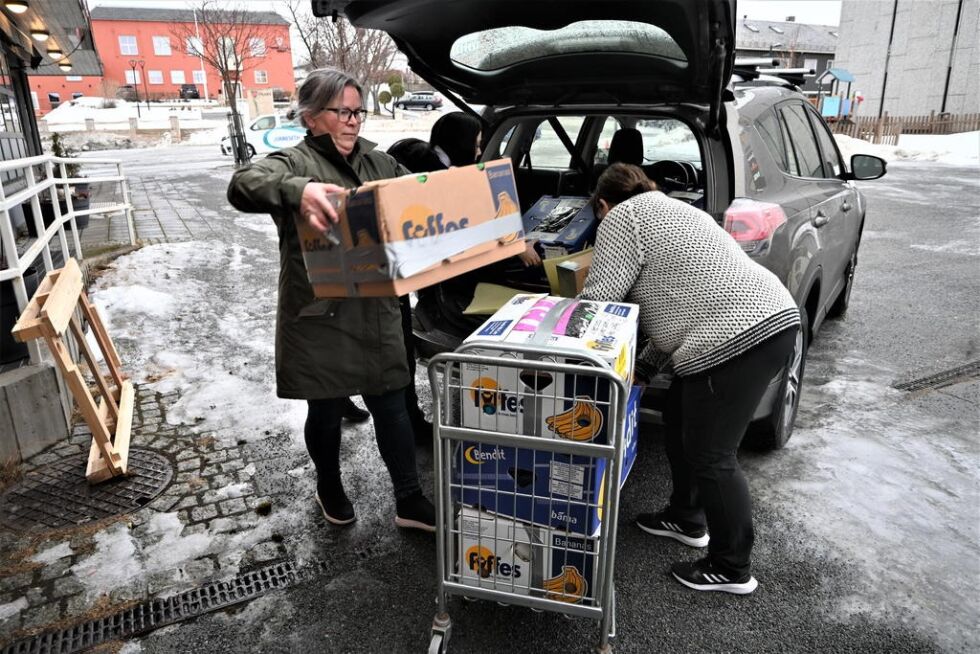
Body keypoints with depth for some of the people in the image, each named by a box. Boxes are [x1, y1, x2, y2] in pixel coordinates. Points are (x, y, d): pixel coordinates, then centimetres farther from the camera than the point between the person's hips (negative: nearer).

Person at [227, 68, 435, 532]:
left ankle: (409, 501, 26)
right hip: (319, 317, -4)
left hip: (376, 312, 5)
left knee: (391, 407, 11)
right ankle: (329, 489, 40)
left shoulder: (377, 160, 9)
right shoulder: (294, 162, -10)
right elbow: (242, 186, -29)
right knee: (326, 410, 13)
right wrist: (296, 191, -50)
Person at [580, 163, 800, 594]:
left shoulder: (623, 218, -1)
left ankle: (732, 570, 15)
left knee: (711, 456, 1)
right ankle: (687, 519, 36)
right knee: (680, 419, 21)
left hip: (737, 338, -10)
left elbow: (598, 300, -9)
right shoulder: (671, 210, 27)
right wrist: (646, 363, 29)